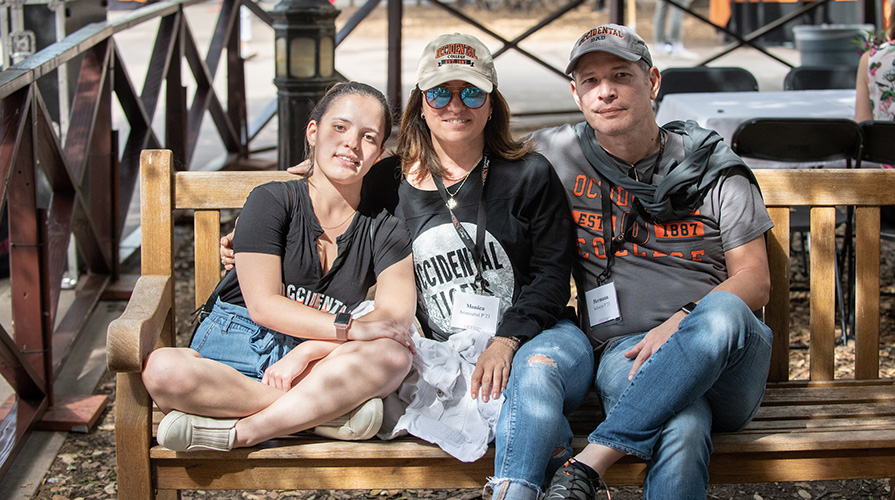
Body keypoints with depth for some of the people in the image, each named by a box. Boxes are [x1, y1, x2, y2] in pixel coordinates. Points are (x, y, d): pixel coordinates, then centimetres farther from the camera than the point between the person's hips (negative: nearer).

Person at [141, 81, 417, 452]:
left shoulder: (384, 230, 6)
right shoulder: (271, 201, -1)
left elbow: (397, 317, -11)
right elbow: (263, 305, -11)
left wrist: (305, 353, -22)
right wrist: (349, 327, -24)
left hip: (315, 366, 2)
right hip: (237, 348, -1)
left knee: (393, 356, -31)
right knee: (162, 369, -34)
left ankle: (236, 432, -28)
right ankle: (330, 413, -28)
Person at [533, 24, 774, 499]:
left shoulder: (713, 167, 8)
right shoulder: (557, 154, 11)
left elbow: (755, 279, 6)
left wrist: (682, 323, -15)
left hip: (731, 354, 2)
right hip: (626, 350, -1)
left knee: (721, 314, -39)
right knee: (682, 429, -40)